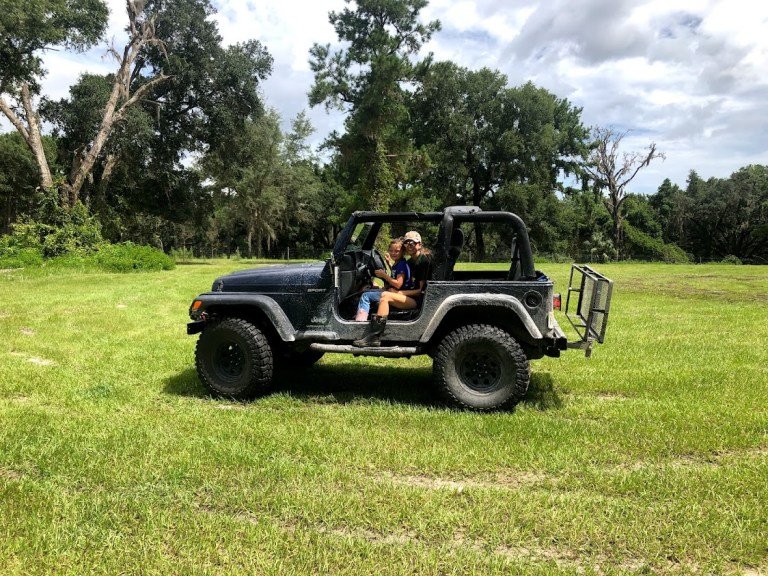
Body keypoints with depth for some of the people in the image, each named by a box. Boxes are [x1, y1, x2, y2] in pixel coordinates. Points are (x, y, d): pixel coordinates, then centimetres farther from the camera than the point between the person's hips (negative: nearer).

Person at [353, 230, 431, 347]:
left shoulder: (424, 260, -7)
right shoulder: (410, 261, 20)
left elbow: (422, 289, -11)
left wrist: (400, 292, -11)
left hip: (418, 299, -9)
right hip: (409, 295, 9)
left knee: (386, 296, -24)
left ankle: (374, 336, -30)